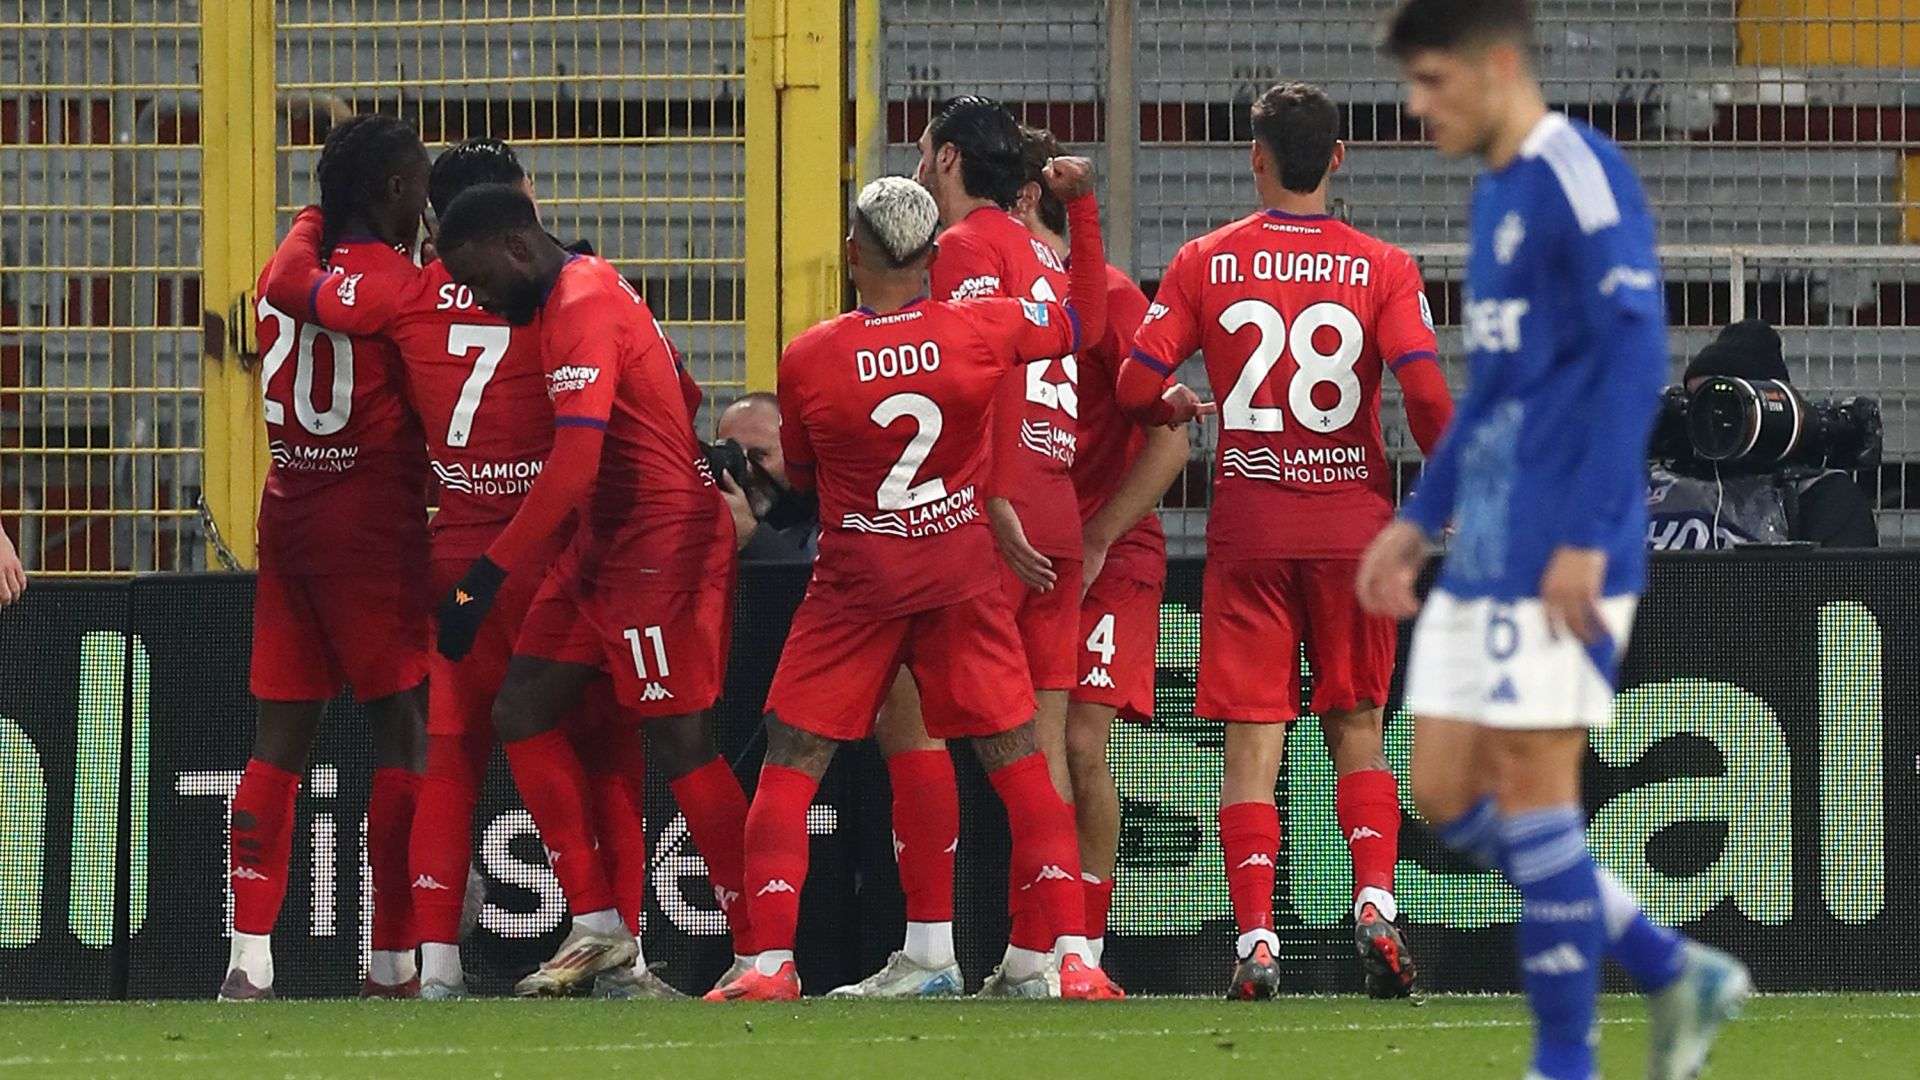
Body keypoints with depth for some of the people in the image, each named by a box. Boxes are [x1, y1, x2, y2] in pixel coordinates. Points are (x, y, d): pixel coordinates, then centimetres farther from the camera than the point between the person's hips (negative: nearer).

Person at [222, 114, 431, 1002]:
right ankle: (393, 962, -2)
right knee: (402, 728, 0)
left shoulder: (285, 273, 10)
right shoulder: (398, 279, -9)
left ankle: (248, 959, 1)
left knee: (281, 732, 6)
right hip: (373, 521, -6)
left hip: (286, 512, 6)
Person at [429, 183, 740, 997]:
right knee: (522, 715, 7)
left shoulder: (582, 310, -18)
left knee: (680, 744, -9)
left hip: (662, 544, -10)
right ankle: (598, 928, 9)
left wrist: (486, 579, -23)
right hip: (606, 545, 10)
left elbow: (573, 471, -25)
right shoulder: (584, 290, 12)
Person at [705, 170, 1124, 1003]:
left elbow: (800, 474, 4)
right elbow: (1084, 319, 7)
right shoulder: (981, 331, -10)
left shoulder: (808, 359, -12)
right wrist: (1082, 208, 11)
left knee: (788, 768, 6)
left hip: (853, 589, -2)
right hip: (961, 581, 2)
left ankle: (771, 961, -2)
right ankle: (1073, 956, -1)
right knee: (1018, 764, 5)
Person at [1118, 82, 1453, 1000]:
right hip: (1354, 521, 0)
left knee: (1252, 743, 1)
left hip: (1248, 528, 0)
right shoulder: (1383, 269, -2)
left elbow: (1136, 386, -3)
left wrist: (1179, 408, 20)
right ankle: (1375, 902, -8)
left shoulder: (1206, 263, -1)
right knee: (1358, 734, 12)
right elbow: (1426, 392, -11)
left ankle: (1255, 941, -9)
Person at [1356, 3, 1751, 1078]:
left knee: (1530, 784, -7)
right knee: (1450, 797, 7)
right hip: (1484, 549, 9)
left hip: (1559, 555, -9)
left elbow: (1635, 356, -18)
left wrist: (1587, 536, -22)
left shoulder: (1580, 177, -12)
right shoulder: (1495, 194, 17)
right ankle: (1678, 973, 15)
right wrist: (1419, 521, 22)